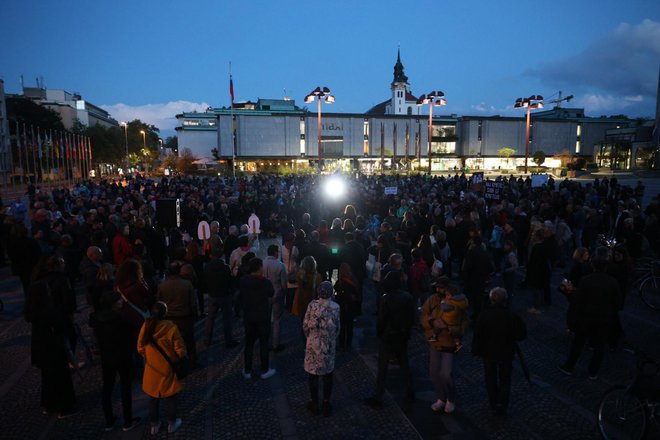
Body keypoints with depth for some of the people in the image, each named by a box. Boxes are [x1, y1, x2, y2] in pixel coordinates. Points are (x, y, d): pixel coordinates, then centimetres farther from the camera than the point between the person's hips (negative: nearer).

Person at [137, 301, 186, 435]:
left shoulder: (146, 326, -13)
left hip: (152, 367, 3)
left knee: (153, 397, 20)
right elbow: (180, 350, -17)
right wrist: (182, 358, 4)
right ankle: (172, 423, 30)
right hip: (168, 368, -3)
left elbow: (140, 348, -1)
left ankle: (154, 424, 34)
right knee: (169, 397, 15)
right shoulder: (171, 327, -23)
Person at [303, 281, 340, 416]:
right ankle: (326, 404, 21)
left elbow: (305, 325, -6)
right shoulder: (335, 307, -10)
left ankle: (315, 404, 23)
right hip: (329, 345, 1)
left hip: (313, 344, 0)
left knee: (313, 374, 12)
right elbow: (337, 327, -3)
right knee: (327, 374, 15)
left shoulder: (312, 305, -12)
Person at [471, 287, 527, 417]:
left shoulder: (484, 315, -17)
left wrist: (476, 351, 1)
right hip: (506, 353, 0)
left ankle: (494, 405, 25)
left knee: (491, 379, 16)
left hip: (488, 353, 0)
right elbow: (521, 335, -8)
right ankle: (502, 405, 14)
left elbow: (478, 335, -12)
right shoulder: (512, 315, -16)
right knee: (505, 379, 16)